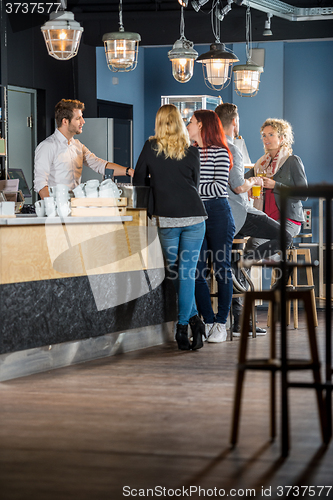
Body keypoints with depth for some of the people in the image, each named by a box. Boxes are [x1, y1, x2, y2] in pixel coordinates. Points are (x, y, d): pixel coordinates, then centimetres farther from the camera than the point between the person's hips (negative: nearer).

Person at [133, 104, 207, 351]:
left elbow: (138, 181, 8)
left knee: (176, 272, 12)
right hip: (194, 215, 1)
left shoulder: (151, 147, 3)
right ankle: (183, 326, -4)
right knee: (188, 272, 0)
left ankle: (193, 319, 8)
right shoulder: (192, 151, 6)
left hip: (167, 217, -1)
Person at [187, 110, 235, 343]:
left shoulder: (220, 153, -3)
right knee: (197, 271, 0)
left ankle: (221, 323, 5)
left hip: (218, 212, -6)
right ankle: (208, 322, 7)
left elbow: (220, 187, -12)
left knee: (222, 268, 0)